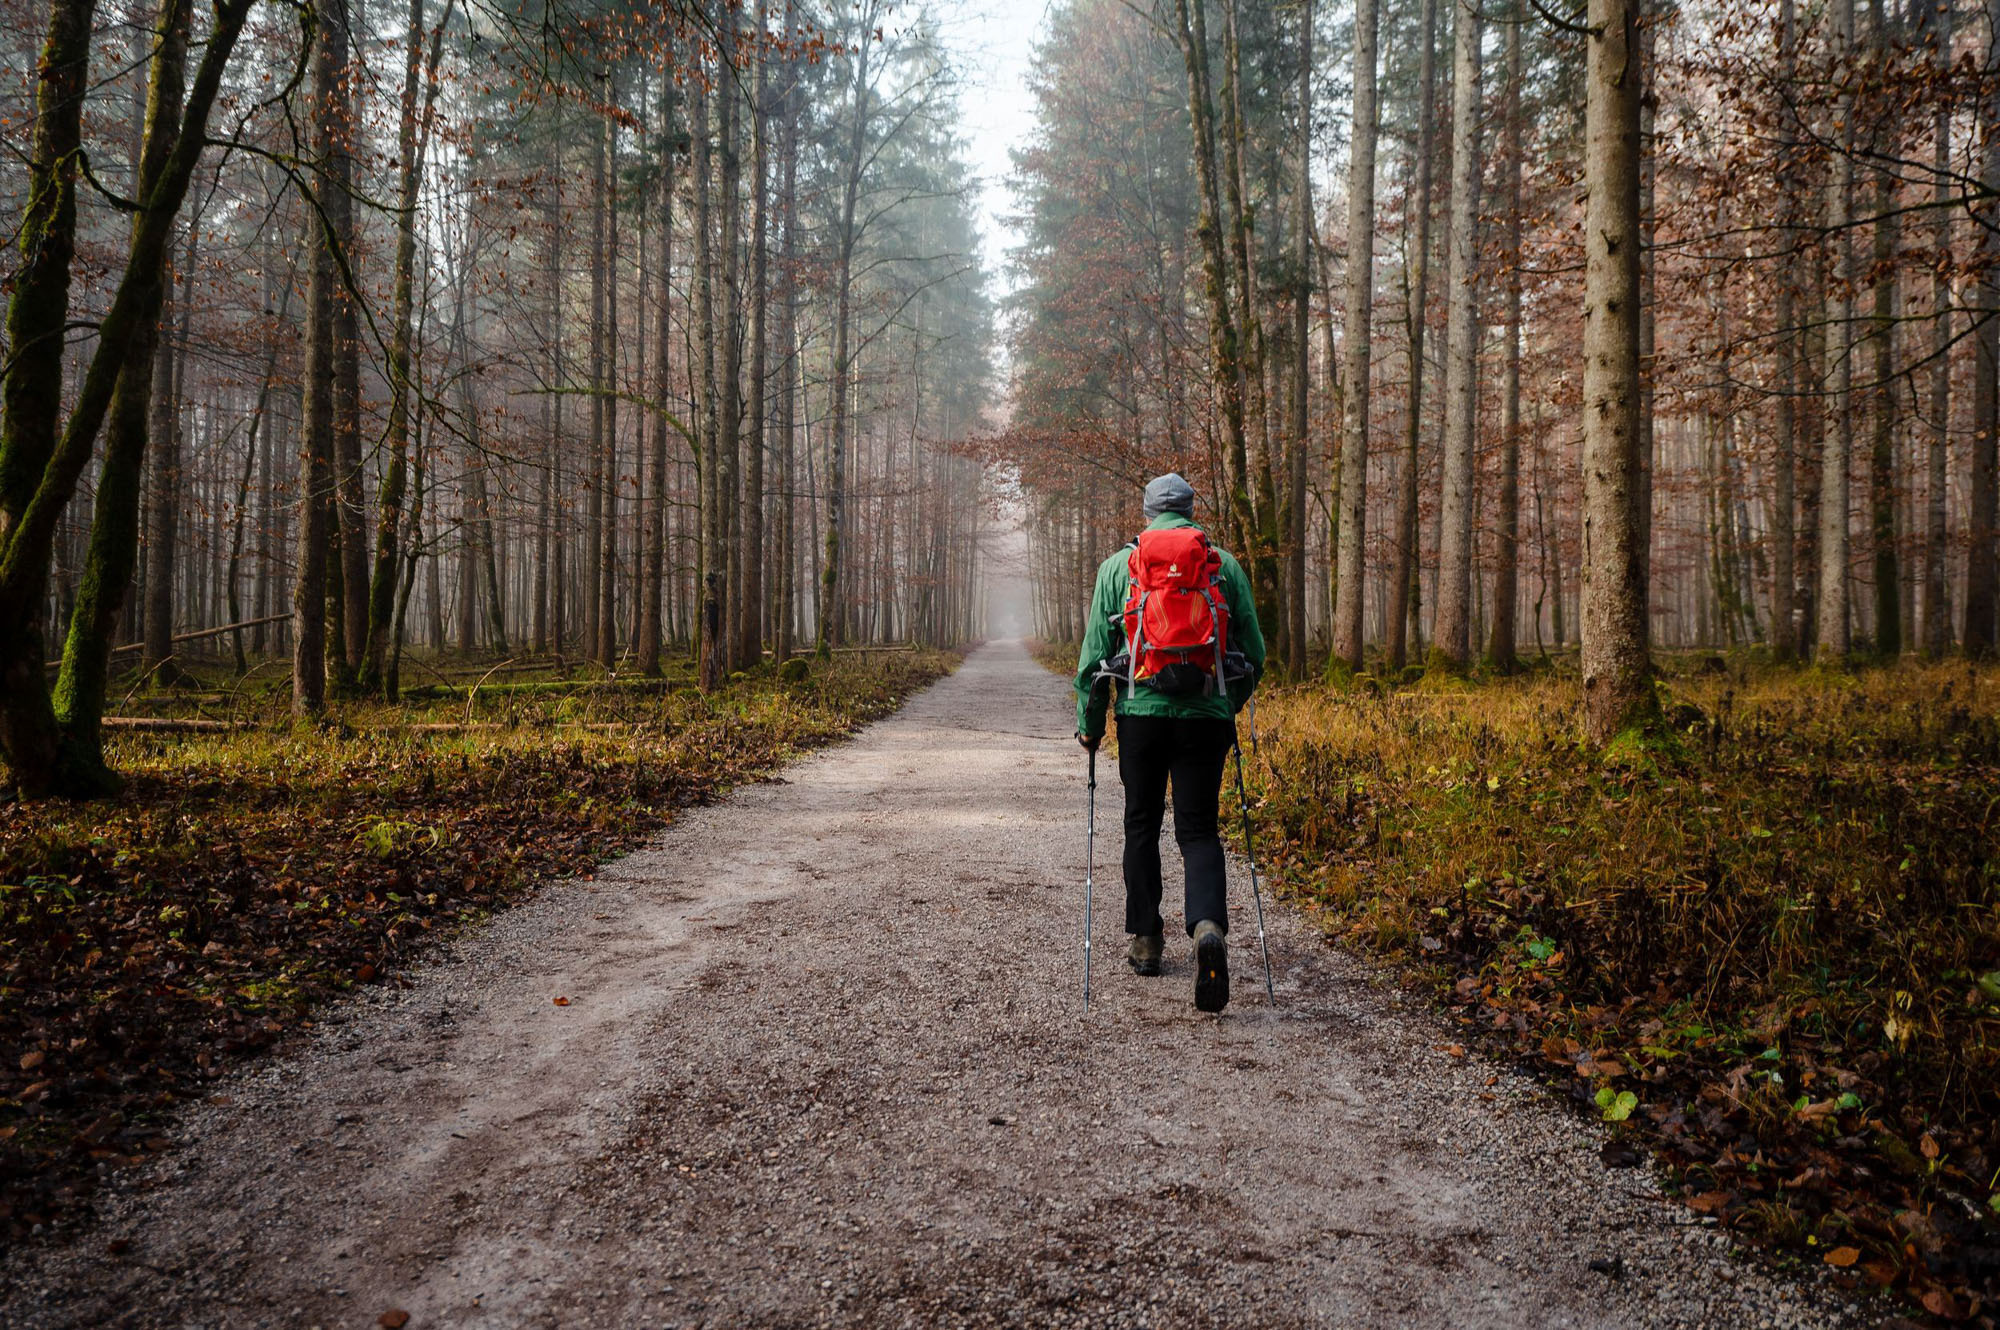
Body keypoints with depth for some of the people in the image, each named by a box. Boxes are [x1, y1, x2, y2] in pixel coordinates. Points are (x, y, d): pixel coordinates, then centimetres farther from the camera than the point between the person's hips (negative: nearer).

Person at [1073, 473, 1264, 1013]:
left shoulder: (1118, 566, 5)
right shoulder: (1226, 565, 6)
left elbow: (1094, 654, 3)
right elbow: (1254, 654, 9)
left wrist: (1089, 723, 13)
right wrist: (1229, 705, 25)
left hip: (1141, 712, 0)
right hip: (1206, 716, 0)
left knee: (1142, 825, 16)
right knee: (1199, 830, 6)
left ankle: (1146, 941, 22)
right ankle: (1209, 926, -19)